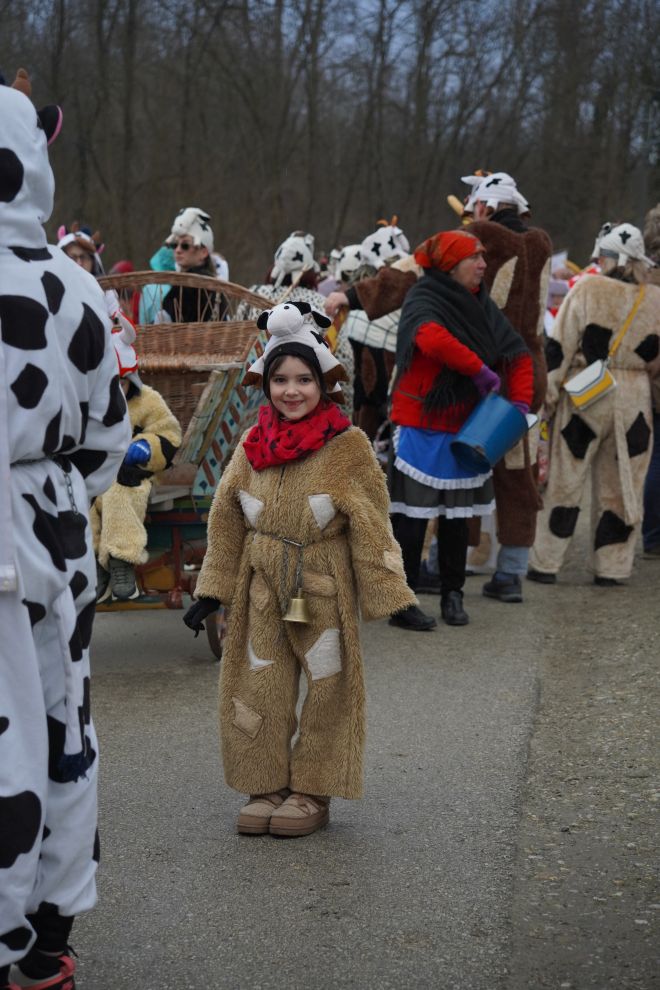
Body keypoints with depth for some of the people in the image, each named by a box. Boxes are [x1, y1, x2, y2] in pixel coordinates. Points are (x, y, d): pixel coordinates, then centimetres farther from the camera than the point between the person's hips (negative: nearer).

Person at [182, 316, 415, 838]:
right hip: (262, 586, 4)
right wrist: (213, 591, 10)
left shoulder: (348, 446, -10)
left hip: (324, 588, -4)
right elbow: (226, 520, 10)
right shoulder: (253, 444, 3)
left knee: (327, 687, 5)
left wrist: (385, 594, -9)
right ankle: (267, 786, 20)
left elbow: (370, 526, -8)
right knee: (259, 687, 6)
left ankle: (313, 792, 19)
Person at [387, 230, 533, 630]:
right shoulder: (424, 301, -12)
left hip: (466, 428, 6)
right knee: (412, 517, -3)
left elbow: (519, 354, 13)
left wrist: (521, 402, -1)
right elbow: (433, 340, -35)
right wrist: (479, 369, -26)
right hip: (423, 427, -6)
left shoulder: (481, 305, 10)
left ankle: (452, 595, 24)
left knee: (457, 516, 13)